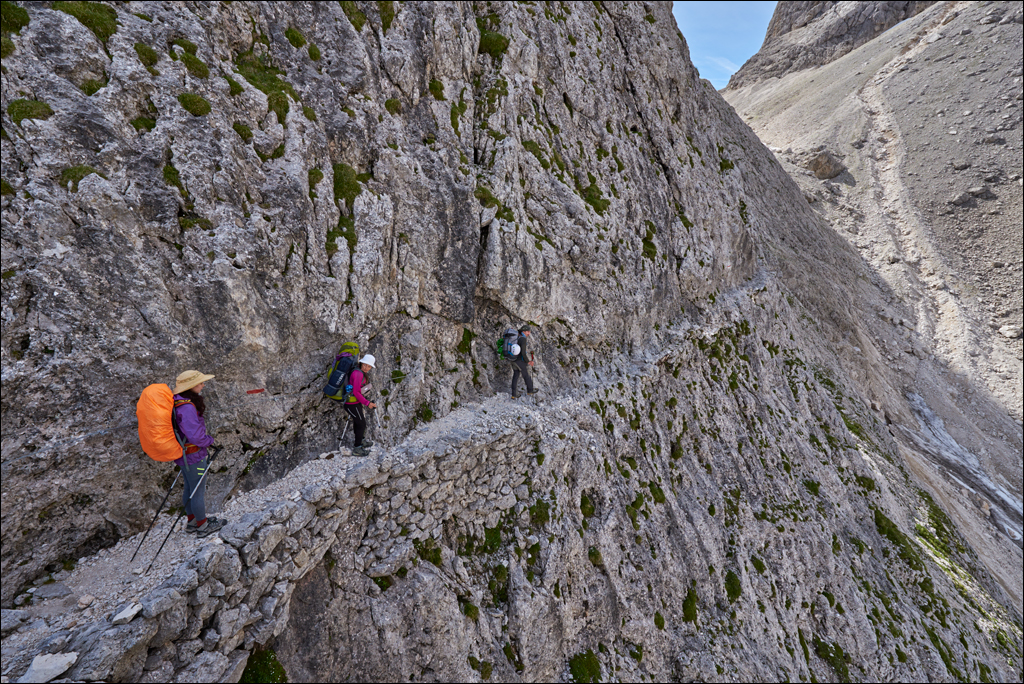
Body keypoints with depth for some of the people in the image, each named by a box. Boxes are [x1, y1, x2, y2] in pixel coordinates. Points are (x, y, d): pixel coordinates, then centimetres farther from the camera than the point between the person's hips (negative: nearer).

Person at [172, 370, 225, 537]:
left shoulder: (177, 402, 0)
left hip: (182, 453, 9)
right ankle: (202, 526, 28)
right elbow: (195, 435, -33)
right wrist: (210, 440, -14)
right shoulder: (187, 408, -31)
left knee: (189, 489, 24)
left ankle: (192, 521, 42)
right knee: (198, 492, 9)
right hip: (193, 457, -9)